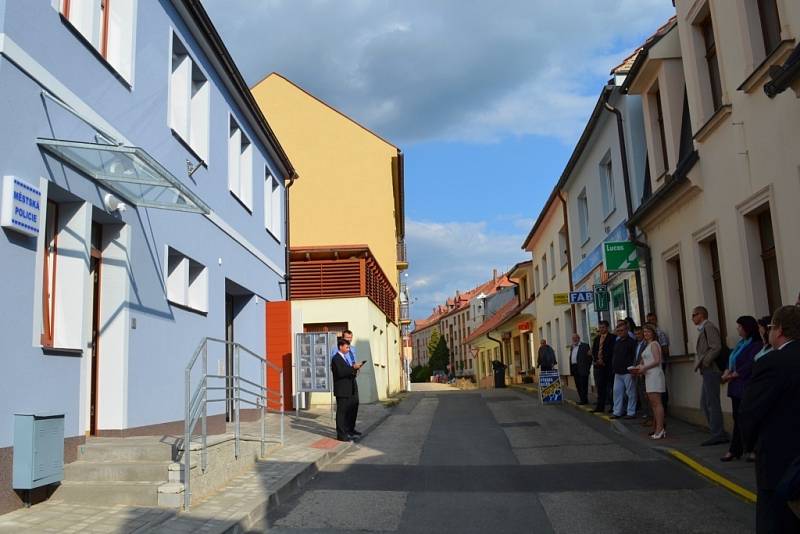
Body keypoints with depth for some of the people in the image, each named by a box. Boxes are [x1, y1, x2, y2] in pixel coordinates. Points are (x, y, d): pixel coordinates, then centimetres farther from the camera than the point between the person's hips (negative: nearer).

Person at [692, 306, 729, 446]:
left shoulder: (709, 327, -10)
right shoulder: (704, 329, 19)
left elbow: (716, 347, -21)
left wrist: (704, 362, -20)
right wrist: (700, 363, 9)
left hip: (711, 370, -10)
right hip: (707, 371, 10)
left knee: (712, 403, -6)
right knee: (705, 403, 12)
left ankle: (718, 434, -2)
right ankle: (718, 433, 17)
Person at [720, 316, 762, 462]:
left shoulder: (756, 345, -12)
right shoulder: (741, 343, 16)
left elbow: (749, 366, -19)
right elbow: (731, 361, 17)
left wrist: (732, 375, -11)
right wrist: (727, 372, -2)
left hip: (747, 387, -9)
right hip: (736, 387, 9)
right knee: (738, 418, 10)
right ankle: (735, 450, 14)